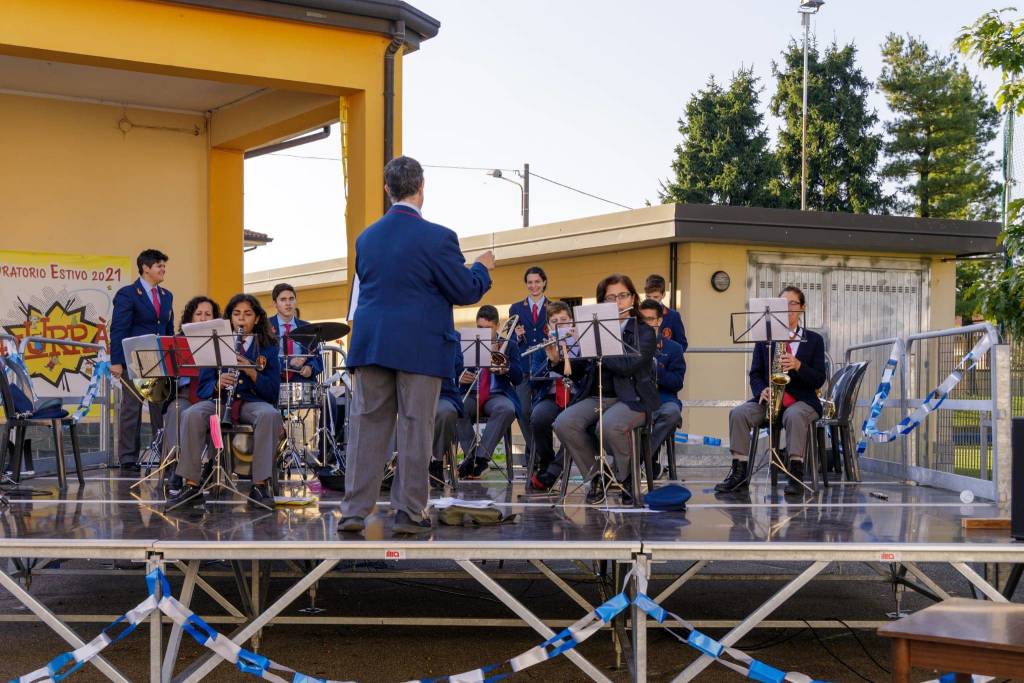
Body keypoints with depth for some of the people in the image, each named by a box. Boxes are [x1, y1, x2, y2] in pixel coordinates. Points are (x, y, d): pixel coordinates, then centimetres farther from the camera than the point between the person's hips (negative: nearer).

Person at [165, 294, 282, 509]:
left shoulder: (268, 347, 8)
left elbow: (273, 392, 0)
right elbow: (203, 387, 6)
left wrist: (252, 372, -18)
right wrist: (217, 384, -17)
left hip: (253, 402, -1)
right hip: (219, 401, 1)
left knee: (270, 415, -36)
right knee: (191, 415, -31)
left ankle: (261, 484, -30)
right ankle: (192, 486, -27)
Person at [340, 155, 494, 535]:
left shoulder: (366, 238, 7)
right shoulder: (437, 238, -10)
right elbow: (465, 292, -7)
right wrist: (482, 267, 14)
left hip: (371, 344, 5)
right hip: (419, 347, -4)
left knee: (367, 426, 7)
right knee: (415, 429, 3)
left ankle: (354, 511, 7)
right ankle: (408, 513, 7)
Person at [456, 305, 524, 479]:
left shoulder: (509, 346, 13)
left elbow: (518, 378, 3)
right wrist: (460, 379, -11)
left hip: (497, 395, -1)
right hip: (470, 395, 1)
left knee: (507, 409, -36)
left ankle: (481, 457, -34)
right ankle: (471, 455, -24)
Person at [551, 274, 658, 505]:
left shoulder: (645, 333, 2)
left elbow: (629, 365, -16)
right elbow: (578, 371, 16)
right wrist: (556, 360, -3)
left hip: (631, 399, -4)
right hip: (596, 397, 4)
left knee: (610, 425, -38)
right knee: (563, 423, -26)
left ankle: (626, 479, -9)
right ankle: (595, 476, -6)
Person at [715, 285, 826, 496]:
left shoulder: (814, 340, 8)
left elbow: (819, 380, 1)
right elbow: (755, 374, 9)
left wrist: (798, 366, -18)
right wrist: (761, 391, -13)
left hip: (801, 400, -2)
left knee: (794, 415, -39)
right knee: (738, 413, -27)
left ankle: (796, 473, -36)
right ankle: (739, 472, -25)